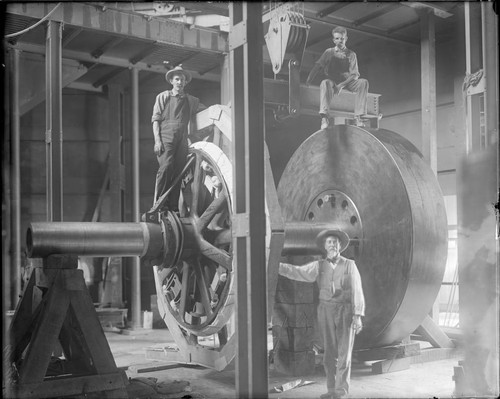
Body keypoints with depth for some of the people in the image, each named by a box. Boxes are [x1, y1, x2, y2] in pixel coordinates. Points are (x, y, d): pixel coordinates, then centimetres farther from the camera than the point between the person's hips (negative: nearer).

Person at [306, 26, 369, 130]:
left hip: (347, 82, 1)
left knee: (363, 82, -27)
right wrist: (309, 80, -18)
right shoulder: (329, 52, 9)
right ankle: (324, 116, -47)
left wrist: (342, 84, -19)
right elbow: (317, 66, -1)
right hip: (333, 81, -1)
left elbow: (355, 74, -3)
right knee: (325, 83, -36)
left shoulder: (351, 54, 7)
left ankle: (358, 117, -33)